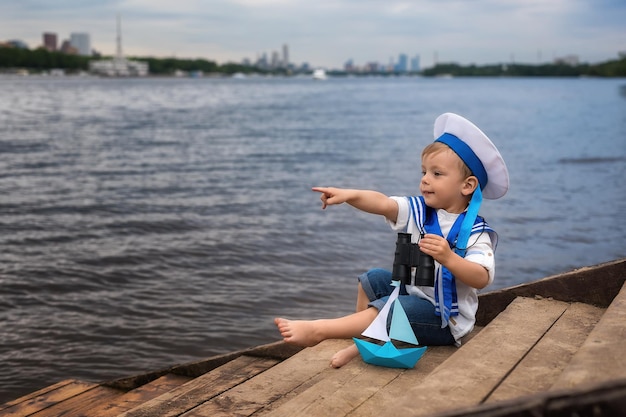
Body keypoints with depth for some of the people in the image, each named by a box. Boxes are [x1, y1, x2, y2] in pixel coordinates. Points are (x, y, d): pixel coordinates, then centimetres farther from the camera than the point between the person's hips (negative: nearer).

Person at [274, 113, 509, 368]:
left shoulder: (474, 232, -19)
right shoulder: (418, 211, 0)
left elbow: (482, 278, -30)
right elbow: (382, 203, -15)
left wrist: (448, 258, -44)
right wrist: (349, 195, -31)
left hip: (445, 318, -8)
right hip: (413, 293, 8)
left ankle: (318, 330, -23)